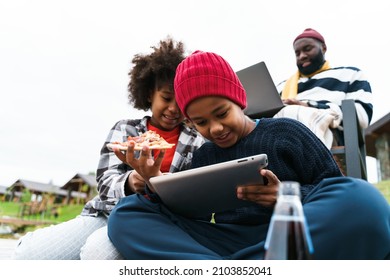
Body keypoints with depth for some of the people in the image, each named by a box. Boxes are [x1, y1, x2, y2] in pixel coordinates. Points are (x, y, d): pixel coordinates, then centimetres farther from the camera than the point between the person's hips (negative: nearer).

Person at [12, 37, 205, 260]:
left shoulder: (198, 142, 7)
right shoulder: (125, 129, 10)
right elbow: (106, 181, 0)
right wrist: (129, 183, -25)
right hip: (106, 213, 3)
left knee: (98, 250, -34)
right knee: (27, 253, -17)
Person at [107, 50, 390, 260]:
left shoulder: (286, 132, 6)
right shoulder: (202, 157, 15)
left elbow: (339, 193, 5)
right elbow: (191, 216, 8)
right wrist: (156, 183, -8)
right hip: (223, 244, 3)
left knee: (360, 199, -31)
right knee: (126, 212, -8)